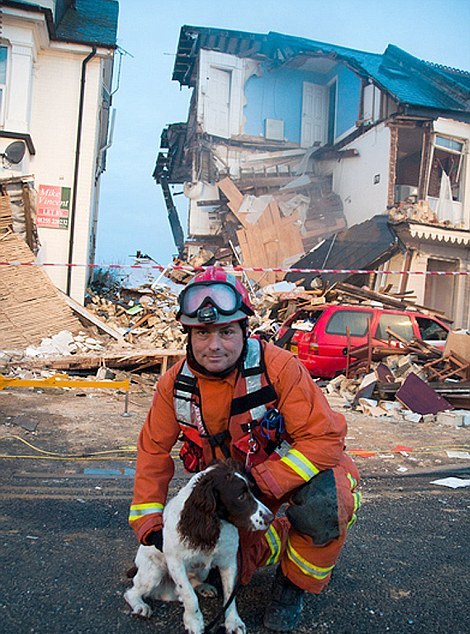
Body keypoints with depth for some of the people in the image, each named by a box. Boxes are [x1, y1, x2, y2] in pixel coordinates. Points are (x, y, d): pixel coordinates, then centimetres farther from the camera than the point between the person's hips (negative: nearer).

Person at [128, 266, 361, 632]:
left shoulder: (278, 367, -28)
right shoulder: (175, 383, -14)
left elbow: (325, 437, -29)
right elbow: (154, 450, -2)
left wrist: (259, 482, -32)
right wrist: (149, 524, -6)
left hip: (296, 467, -3)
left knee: (324, 503, -34)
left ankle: (295, 581, -2)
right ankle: (280, 539, 26)